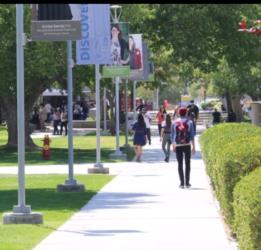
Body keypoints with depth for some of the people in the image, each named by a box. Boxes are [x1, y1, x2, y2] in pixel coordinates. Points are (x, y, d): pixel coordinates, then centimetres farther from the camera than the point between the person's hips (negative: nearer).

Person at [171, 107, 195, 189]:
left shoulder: (174, 123, 3)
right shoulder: (189, 122, -1)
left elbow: (172, 136, 7)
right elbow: (192, 135, -4)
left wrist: (173, 146, 18)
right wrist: (193, 147, -1)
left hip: (178, 146, 1)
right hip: (187, 145, -1)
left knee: (180, 164, 3)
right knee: (187, 164, 7)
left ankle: (182, 183, -3)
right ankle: (187, 182, 4)